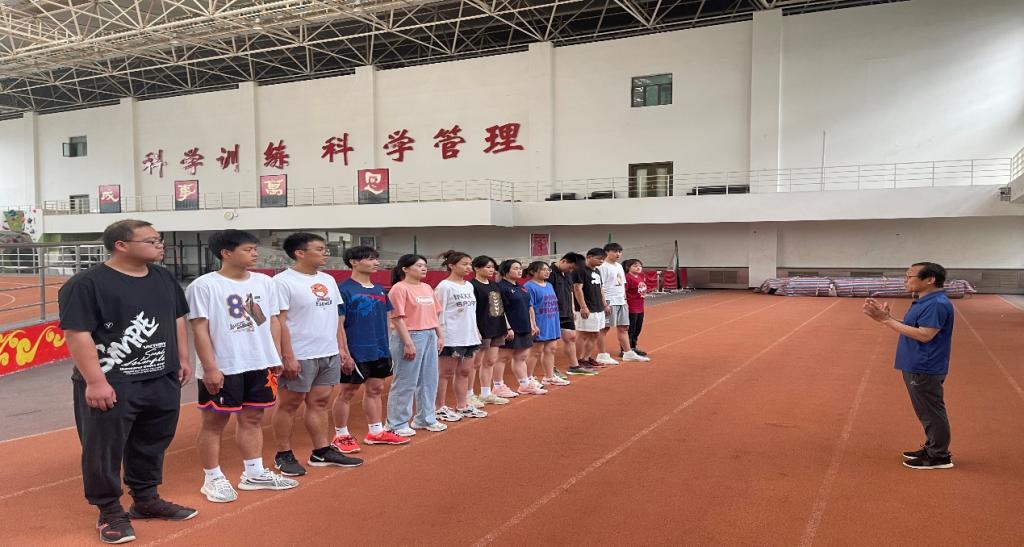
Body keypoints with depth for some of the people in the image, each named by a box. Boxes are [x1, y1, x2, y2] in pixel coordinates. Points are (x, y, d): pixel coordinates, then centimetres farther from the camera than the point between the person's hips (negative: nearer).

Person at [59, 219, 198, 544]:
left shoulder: (164, 278, 9)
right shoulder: (86, 284, -13)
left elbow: (177, 319, 18)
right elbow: (77, 334, -18)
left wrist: (183, 359, 14)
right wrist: (96, 381, -21)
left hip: (163, 380, 6)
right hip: (111, 384, -6)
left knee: (152, 445, 16)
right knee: (104, 449, 4)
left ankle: (146, 500, 33)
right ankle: (110, 512, 21)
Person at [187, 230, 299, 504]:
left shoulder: (265, 282, 7)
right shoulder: (204, 285, -10)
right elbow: (200, 329, -11)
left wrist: (276, 358, 9)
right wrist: (210, 368, -15)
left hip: (260, 365, 6)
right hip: (223, 368, -6)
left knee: (253, 418, 14)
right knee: (214, 422, 6)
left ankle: (254, 474, 25)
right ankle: (213, 479, 18)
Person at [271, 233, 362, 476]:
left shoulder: (328, 280, 11)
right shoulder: (283, 281, -11)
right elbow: (280, 322, -14)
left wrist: (342, 348, 13)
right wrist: (288, 357, -18)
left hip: (329, 355, 7)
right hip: (300, 356, -7)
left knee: (320, 402, 13)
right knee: (289, 404, 5)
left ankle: (322, 451, 21)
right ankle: (283, 455, 16)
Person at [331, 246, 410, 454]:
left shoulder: (379, 289, 9)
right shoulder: (344, 289, -11)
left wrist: (386, 347, 13)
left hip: (379, 351, 7)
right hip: (356, 352, -7)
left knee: (376, 390, 14)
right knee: (348, 392, 4)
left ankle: (376, 432, 26)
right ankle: (341, 436, 16)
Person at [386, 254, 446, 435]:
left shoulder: (427, 288, 13)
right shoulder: (399, 288, -10)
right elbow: (397, 318, -15)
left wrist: (440, 336, 12)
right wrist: (408, 343, -19)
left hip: (430, 337, 8)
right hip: (410, 337, -8)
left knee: (428, 380, 13)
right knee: (405, 382, 0)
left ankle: (425, 418, 27)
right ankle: (398, 424, 11)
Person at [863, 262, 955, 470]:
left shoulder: (937, 304, -22)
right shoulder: (923, 302, 11)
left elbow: (924, 335, -28)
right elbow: (908, 328, 13)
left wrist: (887, 320, -26)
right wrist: (884, 316, 1)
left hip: (925, 371, -10)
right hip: (915, 367, 10)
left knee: (932, 413, 1)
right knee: (927, 413, 19)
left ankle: (939, 457, 12)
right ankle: (932, 448, 31)